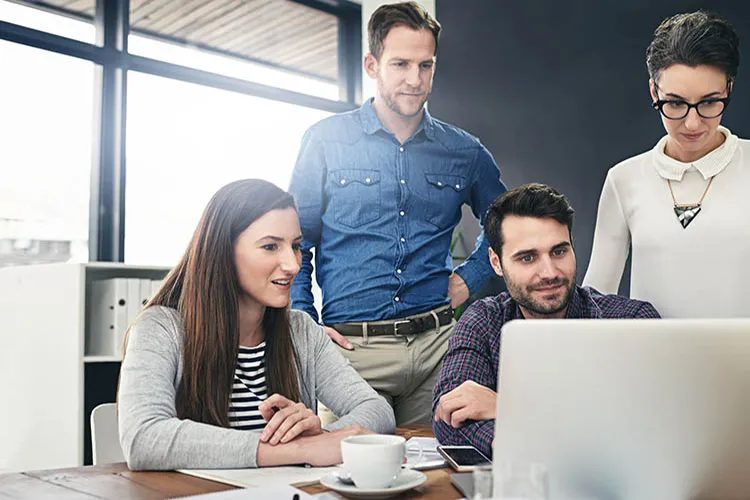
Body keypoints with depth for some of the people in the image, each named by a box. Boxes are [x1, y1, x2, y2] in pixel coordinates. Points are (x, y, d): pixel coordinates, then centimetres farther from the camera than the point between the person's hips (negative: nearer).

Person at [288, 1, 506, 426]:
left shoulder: (465, 152, 9)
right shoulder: (326, 142, 2)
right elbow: (294, 243, 5)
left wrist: (471, 277, 11)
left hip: (437, 346, 2)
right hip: (352, 347, -2)